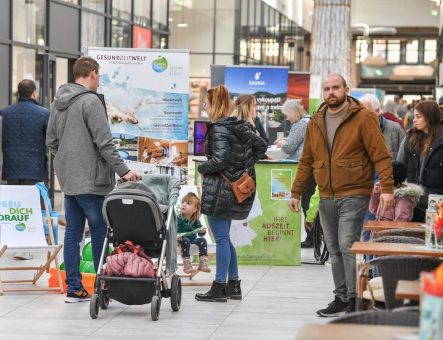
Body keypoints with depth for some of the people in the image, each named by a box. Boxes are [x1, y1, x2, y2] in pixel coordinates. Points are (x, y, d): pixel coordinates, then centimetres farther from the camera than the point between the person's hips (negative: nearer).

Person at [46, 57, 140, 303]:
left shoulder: (58, 103, 12)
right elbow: (104, 142, -17)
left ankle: (74, 288, 9)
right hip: (90, 180, -8)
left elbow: (51, 141, 18)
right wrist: (123, 171, -13)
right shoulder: (90, 102, -14)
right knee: (99, 231, 0)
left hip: (68, 180, 8)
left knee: (73, 231, 8)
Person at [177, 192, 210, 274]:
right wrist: (177, 235, -40)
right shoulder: (178, 218, -10)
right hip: (182, 239, -3)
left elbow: (200, 234, -6)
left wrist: (202, 231, -31)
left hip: (193, 240, 4)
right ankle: (186, 264, -34)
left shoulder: (196, 220, 0)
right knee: (185, 241, -34)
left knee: (202, 240, -21)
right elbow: (175, 231, -16)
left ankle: (203, 263, -23)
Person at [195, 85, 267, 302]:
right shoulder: (239, 125, 11)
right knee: (224, 237, 16)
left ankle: (219, 288, 0)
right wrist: (245, 164, 14)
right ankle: (233, 285, 20)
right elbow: (261, 146, 17)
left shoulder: (218, 129, -15)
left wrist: (202, 168, -6)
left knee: (221, 238, -4)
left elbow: (219, 160, -23)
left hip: (219, 189, -9)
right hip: (235, 186, 9)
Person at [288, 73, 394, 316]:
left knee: (347, 246, -12)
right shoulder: (316, 123, 12)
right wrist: (296, 192, 14)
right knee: (334, 250, 9)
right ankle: (341, 298, 17)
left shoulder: (362, 118, -6)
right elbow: (306, 162, 17)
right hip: (326, 198, 6)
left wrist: (387, 188, -18)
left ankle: (354, 300, -5)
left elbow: (381, 156, -9)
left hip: (354, 196, -6)